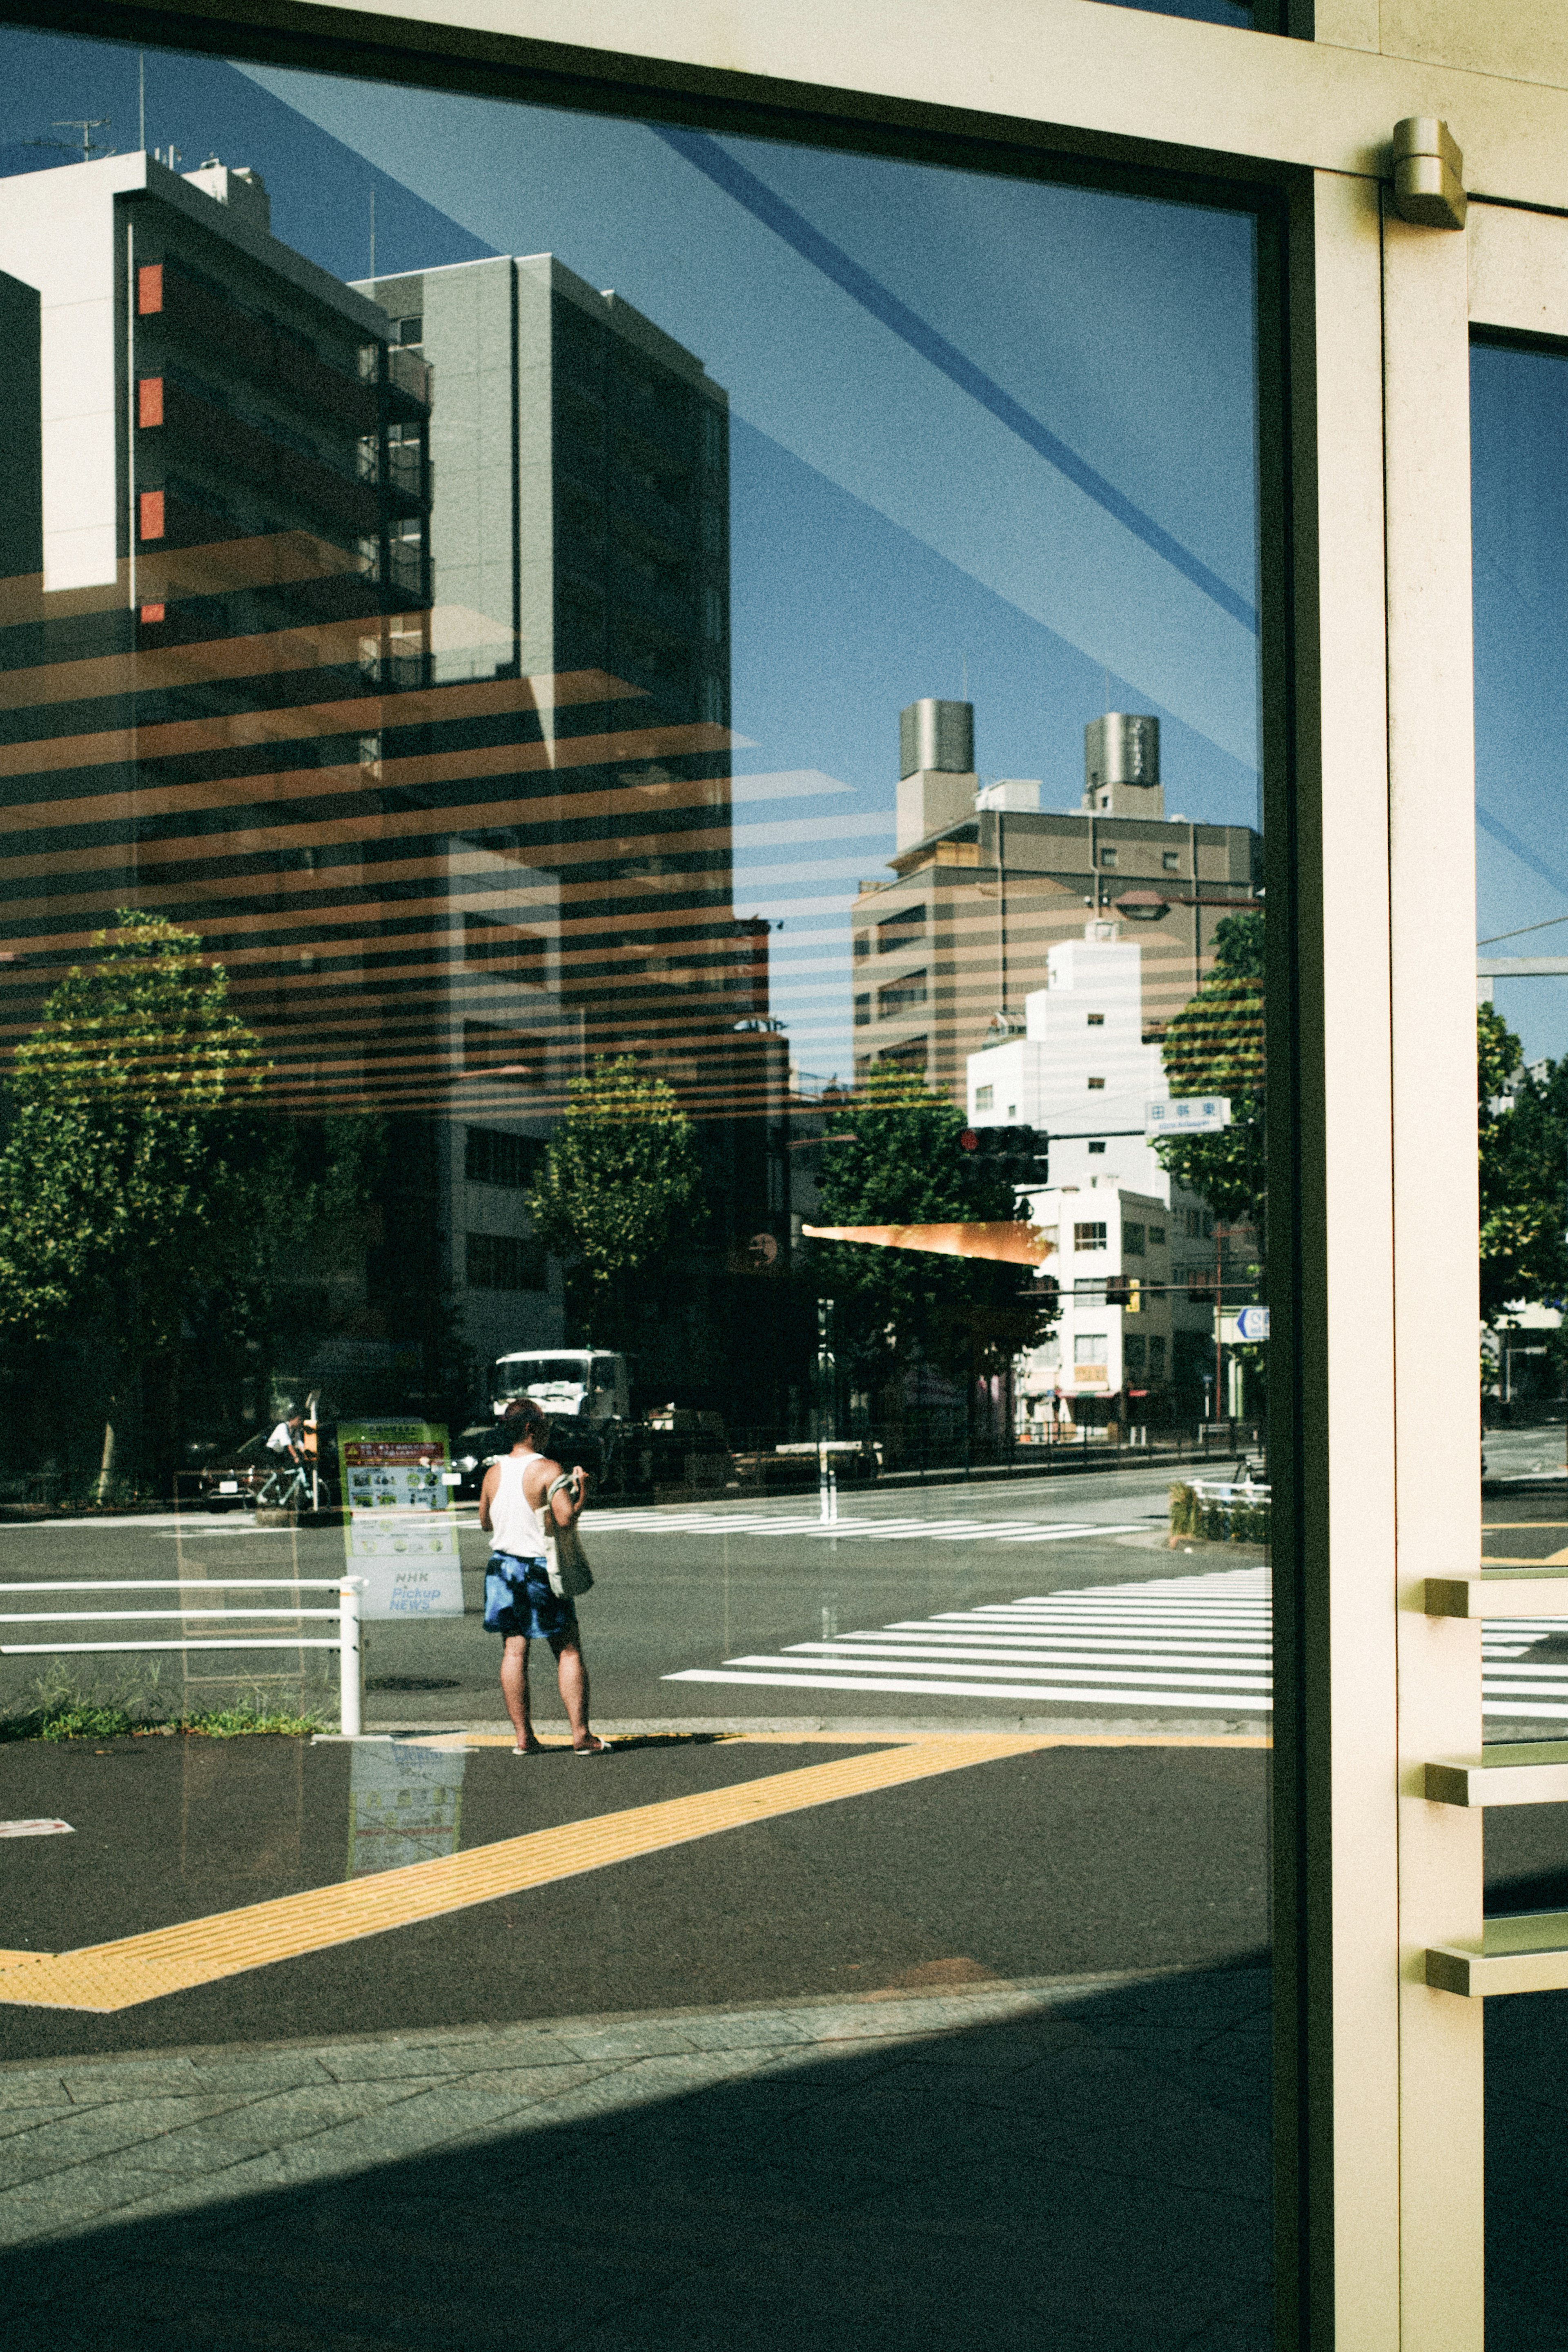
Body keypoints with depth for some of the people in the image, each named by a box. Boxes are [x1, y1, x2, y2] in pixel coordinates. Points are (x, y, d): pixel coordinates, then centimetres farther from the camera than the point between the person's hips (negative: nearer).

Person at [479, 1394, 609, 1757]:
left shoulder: (493, 1473, 4)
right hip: (541, 1570, -5)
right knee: (569, 1651, 2)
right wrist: (582, 1490, -7)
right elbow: (565, 1518, -23)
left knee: (514, 1651, 6)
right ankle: (581, 1736, 0)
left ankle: (524, 1738, 5)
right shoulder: (548, 1470, -14)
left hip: (504, 1565, 5)